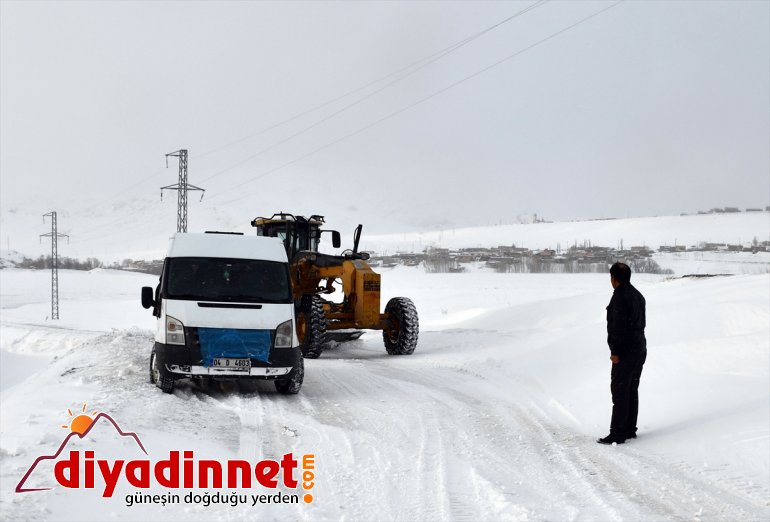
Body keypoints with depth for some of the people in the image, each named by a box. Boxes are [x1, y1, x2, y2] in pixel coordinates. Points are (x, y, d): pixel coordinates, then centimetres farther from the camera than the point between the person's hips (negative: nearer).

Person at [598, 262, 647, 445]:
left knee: (619, 391, -6)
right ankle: (630, 429, 20)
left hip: (625, 353, -10)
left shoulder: (620, 296, -16)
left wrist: (616, 352, -19)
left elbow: (619, 326, -22)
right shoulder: (638, 295, 14)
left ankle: (618, 433, -6)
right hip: (640, 349, 10)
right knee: (632, 390, 15)